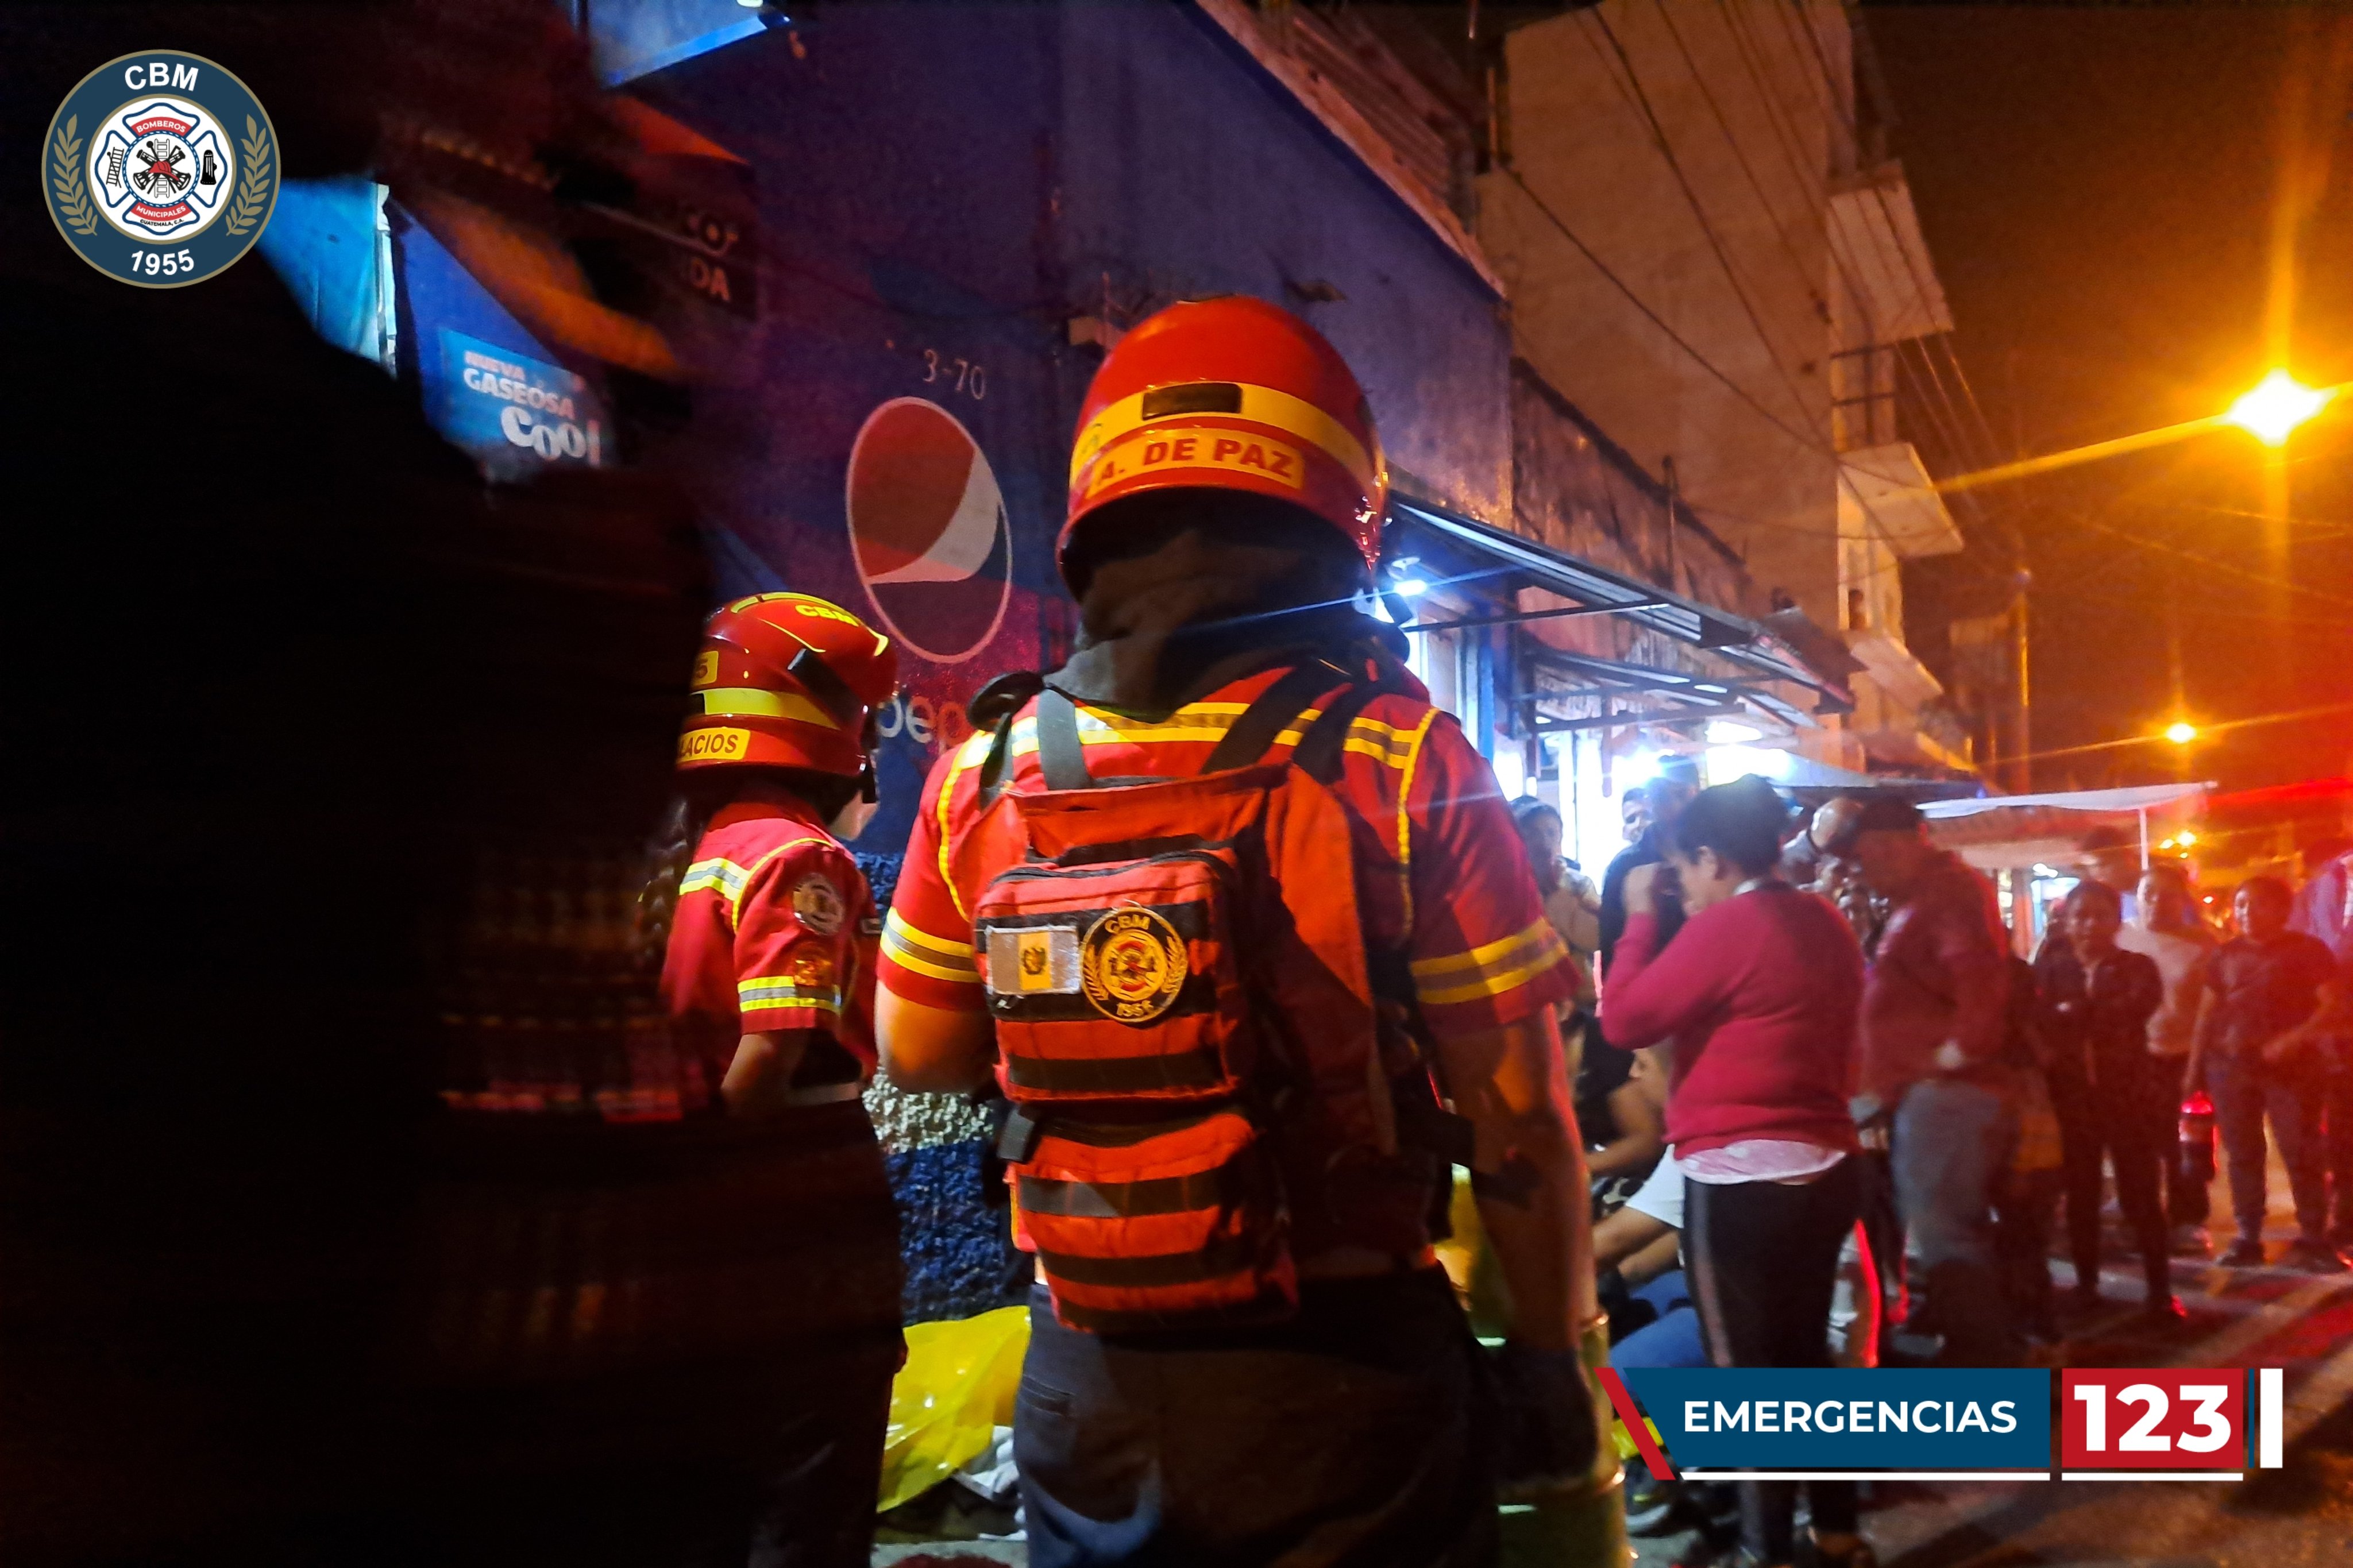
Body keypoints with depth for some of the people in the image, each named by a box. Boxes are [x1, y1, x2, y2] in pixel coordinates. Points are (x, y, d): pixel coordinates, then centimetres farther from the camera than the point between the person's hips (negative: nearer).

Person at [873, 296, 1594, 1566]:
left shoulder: (987, 773, -5)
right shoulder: (1407, 767, -15)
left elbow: (918, 1055, 8)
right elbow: (1520, 1126, -12)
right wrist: (1551, 1359, 1)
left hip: (1089, 1399, 3)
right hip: (1339, 1389, -2)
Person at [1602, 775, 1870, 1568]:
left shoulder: (1724, 925, -16)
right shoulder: (1826, 923, 10)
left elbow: (1626, 1019, -12)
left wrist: (1641, 917, -4)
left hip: (1741, 1177, -9)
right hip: (1825, 1166, 9)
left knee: (1746, 1367, 2)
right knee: (1805, 1353, 20)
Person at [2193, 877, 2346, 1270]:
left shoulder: (2308, 949, 0)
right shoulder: (2225, 954, 9)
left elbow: (2330, 1005, -7)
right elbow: (2209, 1012, 12)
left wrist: (2294, 1038, -21)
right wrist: (2194, 1064, 7)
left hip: (2290, 1066, -3)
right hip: (2230, 1065, 3)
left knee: (2301, 1153, -2)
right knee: (2242, 1154, 7)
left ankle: (2313, 1239, 7)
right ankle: (2247, 1238, 14)